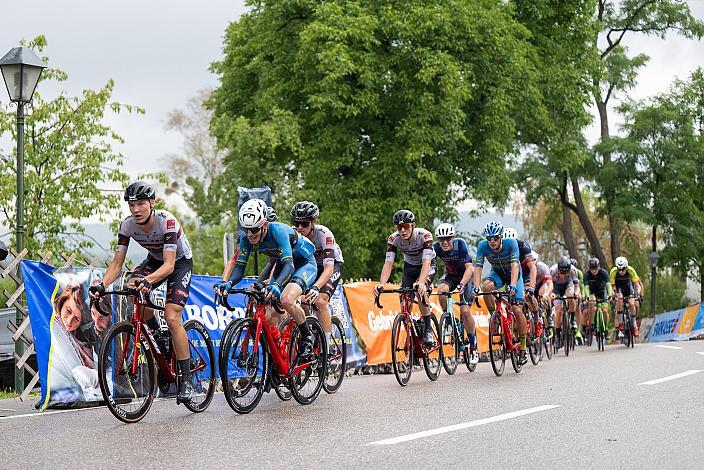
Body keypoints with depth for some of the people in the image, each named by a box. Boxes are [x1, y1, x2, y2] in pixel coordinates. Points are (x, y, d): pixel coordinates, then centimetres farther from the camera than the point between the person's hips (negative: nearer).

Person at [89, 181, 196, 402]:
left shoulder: (167, 222, -34)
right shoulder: (128, 225, -20)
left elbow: (169, 266, -39)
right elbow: (117, 263, -18)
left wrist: (147, 280, -57)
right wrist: (102, 285, -36)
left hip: (180, 262, -6)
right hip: (155, 259, 6)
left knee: (172, 317, -21)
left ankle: (186, 379, -14)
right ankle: (156, 335, 2)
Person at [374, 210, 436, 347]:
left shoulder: (424, 235, -33)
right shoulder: (393, 239, -23)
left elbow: (426, 262, -42)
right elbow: (388, 263, -30)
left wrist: (421, 282, -59)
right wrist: (381, 284, -48)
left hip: (428, 265, -4)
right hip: (409, 266, 4)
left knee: (420, 291, -31)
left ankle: (428, 329, -18)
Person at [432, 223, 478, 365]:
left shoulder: (460, 244, -27)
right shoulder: (436, 247, -20)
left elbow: (469, 267, -32)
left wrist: (462, 284, -48)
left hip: (466, 276, -3)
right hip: (450, 275, 3)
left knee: (465, 311, -16)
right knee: (441, 290, -32)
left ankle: (473, 348, -2)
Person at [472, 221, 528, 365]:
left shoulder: (511, 243, -30)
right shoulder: (483, 246, -24)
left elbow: (515, 266, -39)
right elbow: (478, 267, -27)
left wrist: (512, 285, -54)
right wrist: (476, 287, -43)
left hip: (514, 275, -2)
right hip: (497, 273, 2)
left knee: (517, 310, -15)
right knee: (486, 286, -34)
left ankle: (523, 349, -3)